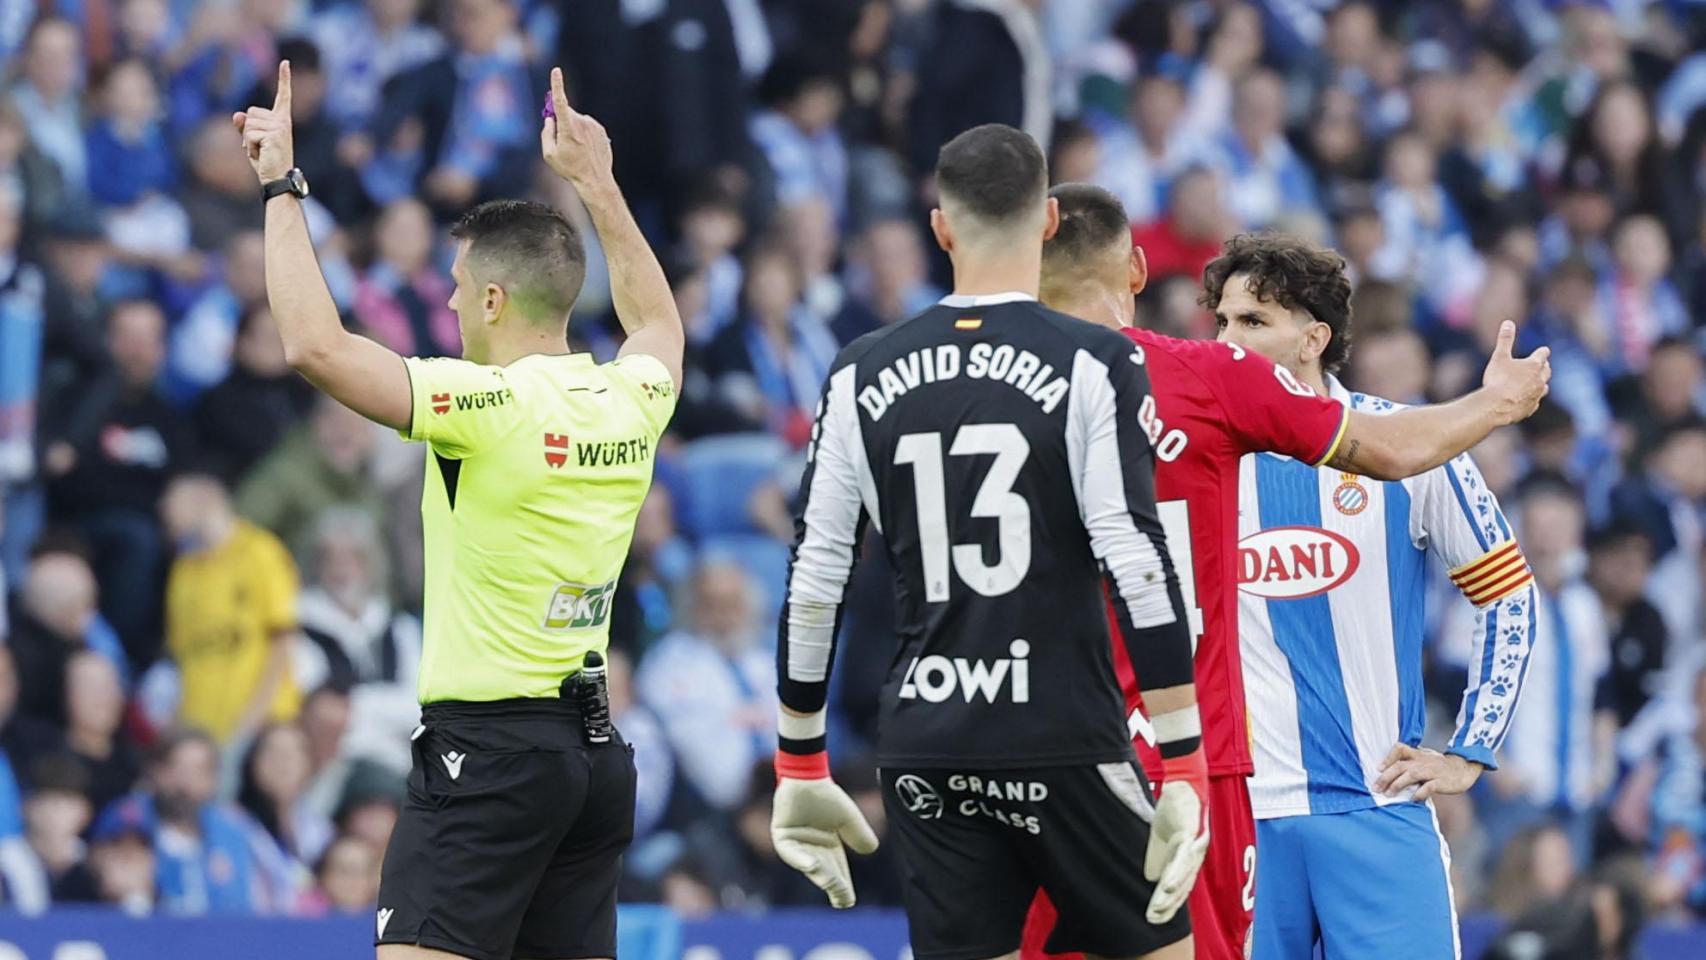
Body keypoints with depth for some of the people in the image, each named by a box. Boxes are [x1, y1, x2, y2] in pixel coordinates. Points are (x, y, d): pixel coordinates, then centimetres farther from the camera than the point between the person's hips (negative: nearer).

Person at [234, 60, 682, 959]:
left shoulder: (494, 407, -14)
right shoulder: (630, 404, 8)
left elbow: (316, 345, -20)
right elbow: (658, 322, 33)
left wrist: (281, 186, -11)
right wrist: (595, 183, 39)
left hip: (489, 743, -8)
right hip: (599, 749, 8)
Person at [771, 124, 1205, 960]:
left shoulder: (862, 375, 6)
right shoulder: (1095, 366, -5)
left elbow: (813, 583, 8)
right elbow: (1138, 566, -12)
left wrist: (801, 766, 16)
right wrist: (1184, 764, -10)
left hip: (923, 748, 4)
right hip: (1063, 736, -4)